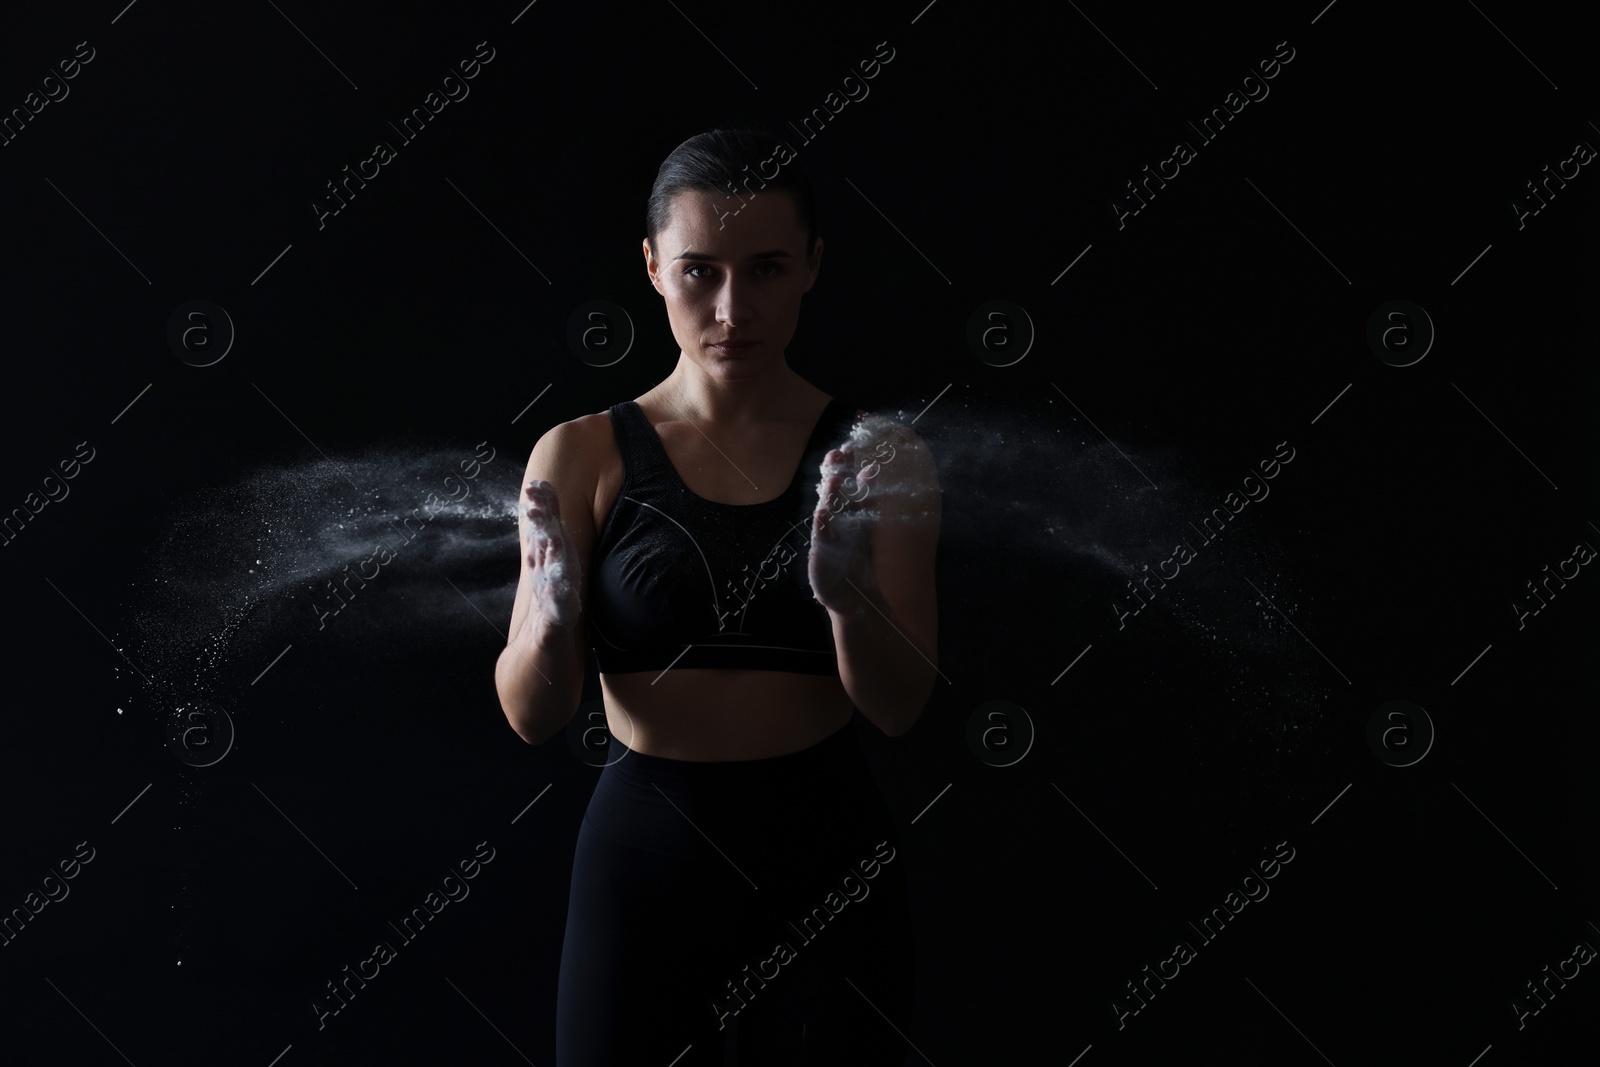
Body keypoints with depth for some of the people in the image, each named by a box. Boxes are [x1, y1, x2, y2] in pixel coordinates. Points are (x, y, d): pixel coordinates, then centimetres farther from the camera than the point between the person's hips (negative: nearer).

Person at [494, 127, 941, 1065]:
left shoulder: (873, 455, -1)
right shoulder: (583, 456, -2)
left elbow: (901, 706, -9)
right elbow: (531, 716, -6)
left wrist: (848, 592, -29)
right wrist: (553, 611, -27)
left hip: (826, 856, 0)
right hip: (644, 851, 0)